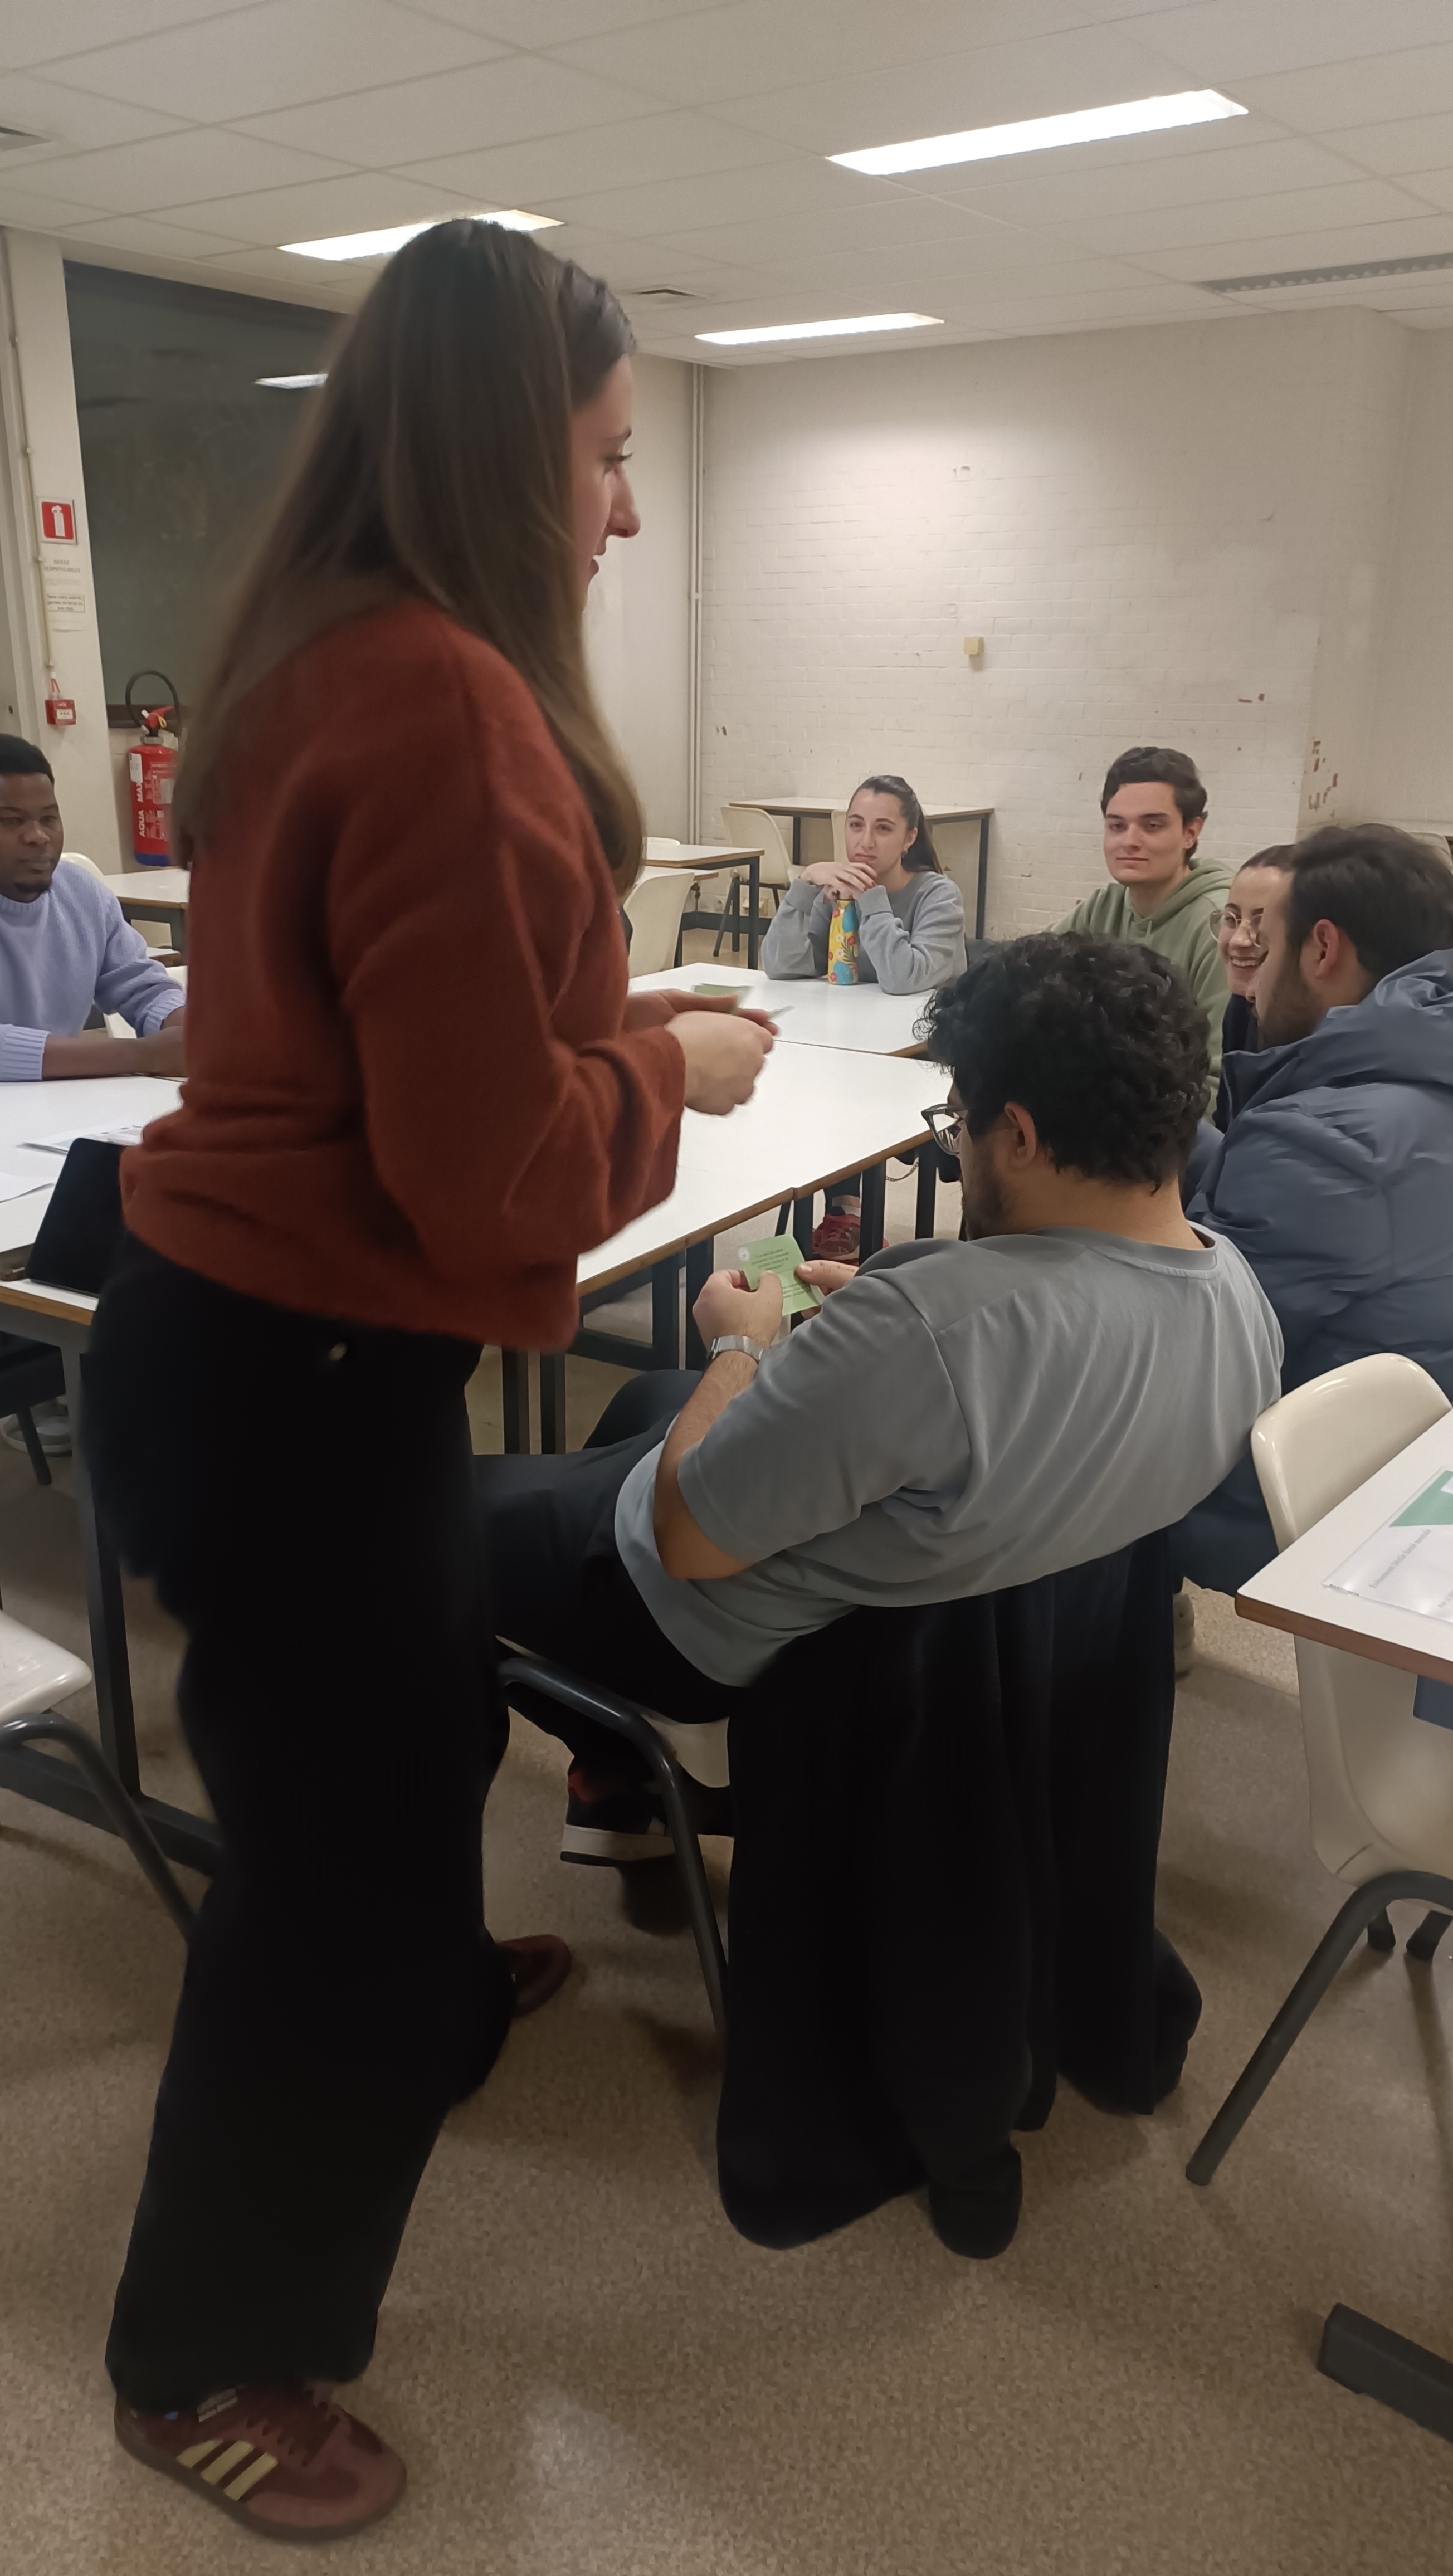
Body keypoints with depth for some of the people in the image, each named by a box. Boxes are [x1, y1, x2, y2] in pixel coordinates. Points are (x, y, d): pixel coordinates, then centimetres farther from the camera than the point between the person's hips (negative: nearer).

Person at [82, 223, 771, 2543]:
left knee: (411, 1731, 31)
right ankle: (203, 2364, 34)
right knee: (327, 1838, 9)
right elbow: (490, 1165, -24)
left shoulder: (328, 662, 7)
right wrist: (672, 1073, -7)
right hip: (300, 1376, -10)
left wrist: (616, 1019, 12)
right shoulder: (449, 706, -23)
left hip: (246, 1328, 10)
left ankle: (432, 2004, 61)